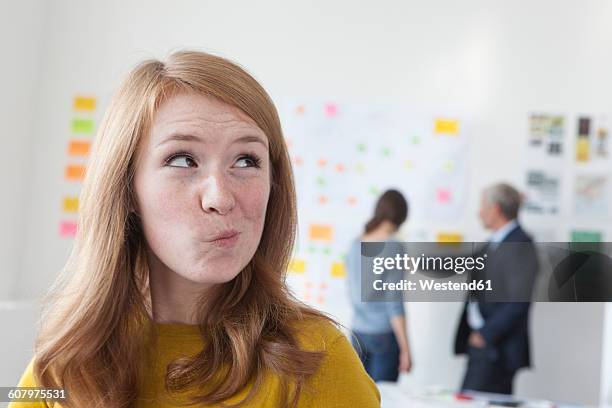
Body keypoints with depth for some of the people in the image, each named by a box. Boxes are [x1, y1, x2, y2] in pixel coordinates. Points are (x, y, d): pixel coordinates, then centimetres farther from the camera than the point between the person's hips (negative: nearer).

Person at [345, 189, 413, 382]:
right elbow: (394, 302, -14)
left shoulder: (355, 245, 5)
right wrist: (405, 349, -9)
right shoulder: (393, 247, -13)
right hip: (384, 334, -6)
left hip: (358, 332, 6)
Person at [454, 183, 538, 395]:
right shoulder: (493, 244, 14)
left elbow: (518, 301, -20)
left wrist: (485, 335, -17)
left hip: (498, 347, -9)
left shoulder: (520, 245, -14)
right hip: (481, 342, 9)